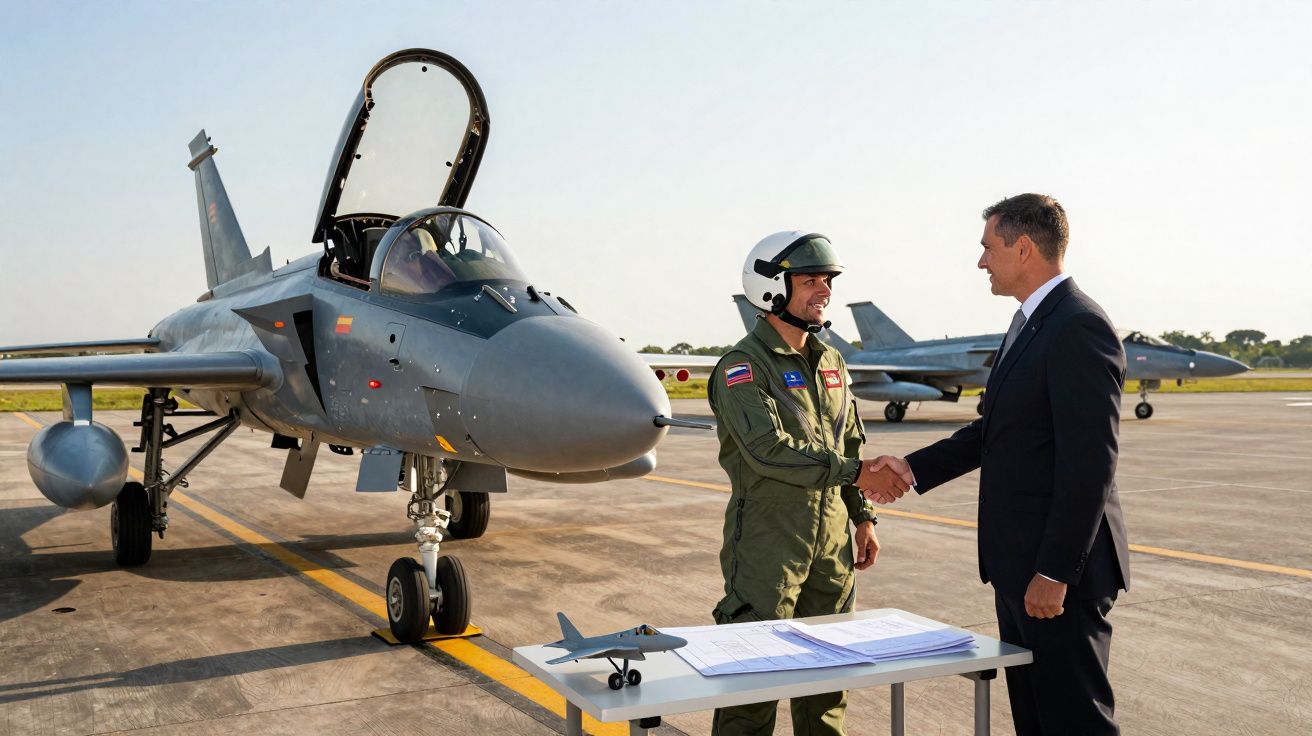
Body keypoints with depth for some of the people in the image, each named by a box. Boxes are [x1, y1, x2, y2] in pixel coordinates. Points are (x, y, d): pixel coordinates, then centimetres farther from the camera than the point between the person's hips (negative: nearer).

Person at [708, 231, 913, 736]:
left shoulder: (830, 362, 13)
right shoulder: (743, 367, -11)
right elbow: (769, 450, -23)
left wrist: (863, 516, 13)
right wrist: (855, 473, -25)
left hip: (831, 538, 7)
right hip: (768, 541, -7)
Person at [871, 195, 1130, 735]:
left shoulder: (1080, 327, -18)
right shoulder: (1029, 324, 14)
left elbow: (1089, 462, -23)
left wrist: (1055, 572, -22)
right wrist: (915, 467, 12)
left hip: (1058, 567, -10)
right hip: (1018, 565, 10)